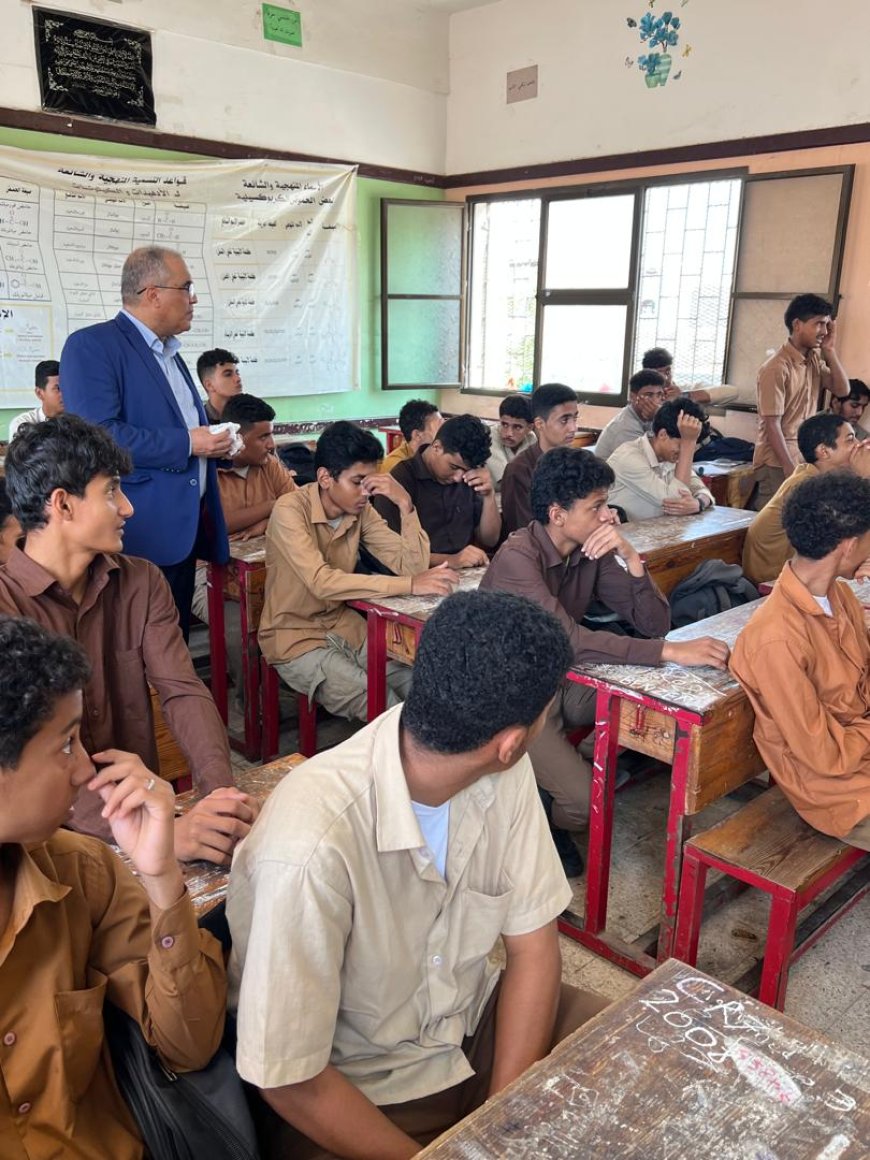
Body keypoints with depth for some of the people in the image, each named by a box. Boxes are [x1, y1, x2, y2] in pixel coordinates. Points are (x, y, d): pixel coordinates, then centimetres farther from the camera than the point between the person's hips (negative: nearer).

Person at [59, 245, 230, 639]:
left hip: (184, 531, 9)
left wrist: (213, 442, 6)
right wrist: (187, 444, -18)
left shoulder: (170, 353, 19)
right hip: (140, 535, -8)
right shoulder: (92, 346, -10)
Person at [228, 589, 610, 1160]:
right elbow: (290, 1080, -23)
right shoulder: (313, 847, -35)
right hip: (357, 1089, -5)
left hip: (475, 1022, 5)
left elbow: (533, 942, -6)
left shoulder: (503, 772, -15)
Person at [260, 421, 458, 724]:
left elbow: (412, 565, -9)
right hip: (296, 639, -6)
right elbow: (322, 582, -33)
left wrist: (405, 504, -21)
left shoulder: (361, 511, -3)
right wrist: (409, 585, -36)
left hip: (344, 627, 6)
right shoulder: (290, 510, -21)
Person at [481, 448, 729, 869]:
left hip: (563, 682, 7)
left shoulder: (592, 550, -4)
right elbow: (568, 640, -36)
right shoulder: (517, 557, -24)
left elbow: (654, 623, -9)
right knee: (586, 800, -21)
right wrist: (671, 652, -39)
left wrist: (630, 557, -24)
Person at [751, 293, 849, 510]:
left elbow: (842, 390, 5)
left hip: (805, 459, 7)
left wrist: (830, 351, -1)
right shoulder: (777, 368, -16)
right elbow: (772, 424, -18)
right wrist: (789, 468, -19)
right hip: (778, 463, -7)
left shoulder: (814, 359, 8)